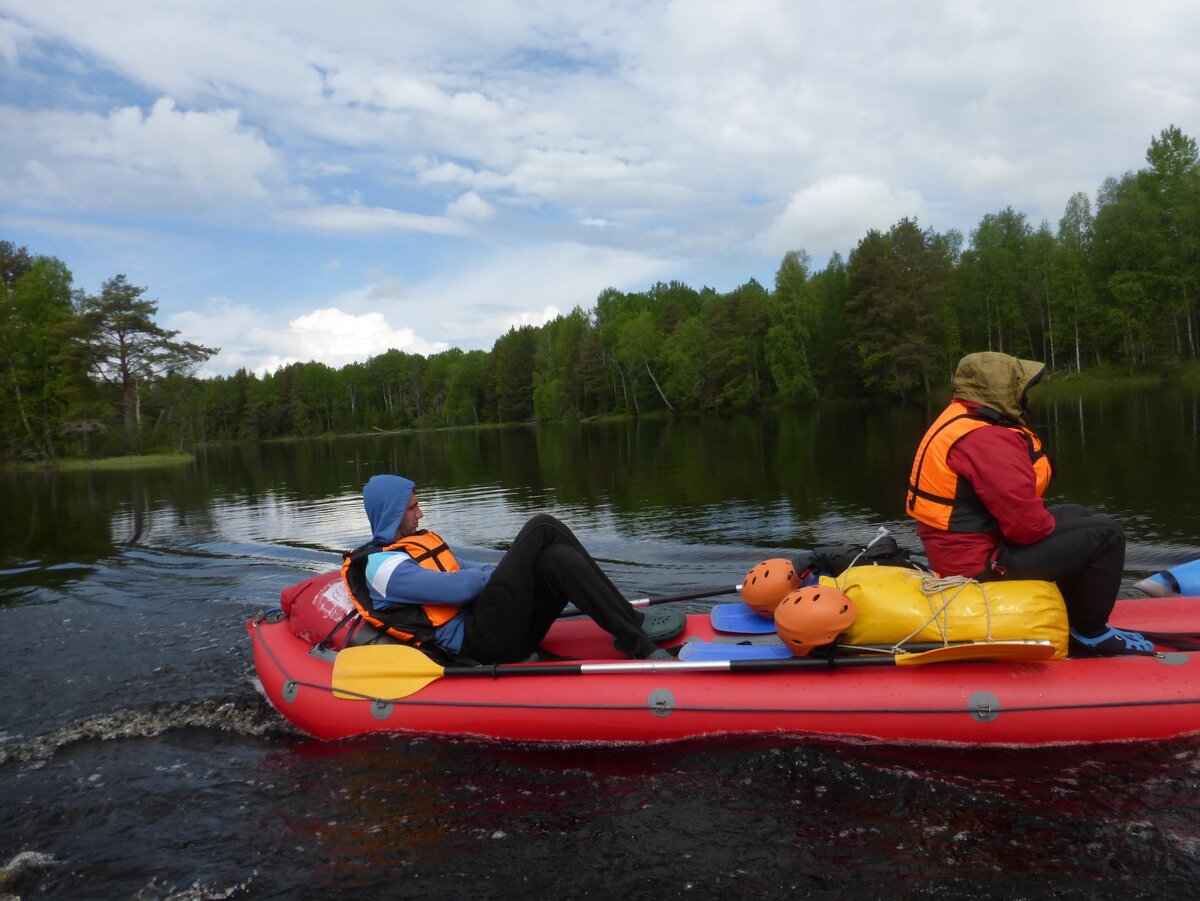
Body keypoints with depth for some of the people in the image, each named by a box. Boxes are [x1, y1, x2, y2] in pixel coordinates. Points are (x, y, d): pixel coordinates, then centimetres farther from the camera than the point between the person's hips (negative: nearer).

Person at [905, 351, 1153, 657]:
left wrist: (1050, 523, 12)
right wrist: (1051, 526, -7)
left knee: (1074, 514, 24)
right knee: (1106, 534, -6)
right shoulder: (986, 439, -24)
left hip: (959, 547, 11)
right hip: (983, 560, -11)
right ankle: (1090, 633, 9)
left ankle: (1074, 618, 27)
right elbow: (1025, 523, -28)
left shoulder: (959, 422, 10)